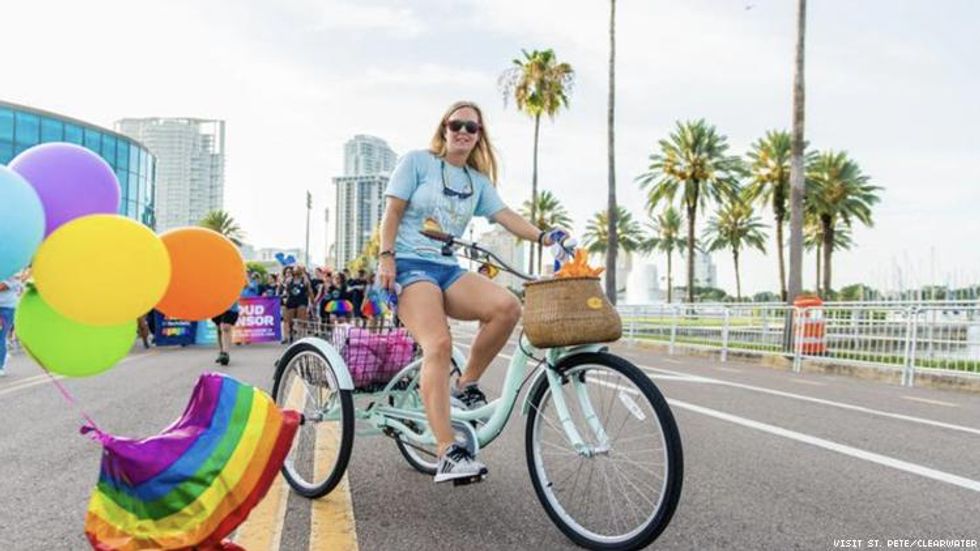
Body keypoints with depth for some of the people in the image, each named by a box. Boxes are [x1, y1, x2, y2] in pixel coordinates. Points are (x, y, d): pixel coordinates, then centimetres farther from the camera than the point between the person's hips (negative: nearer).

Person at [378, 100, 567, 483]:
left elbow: (505, 215, 5)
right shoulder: (417, 161, 5)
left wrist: (543, 237, -12)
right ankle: (447, 453, -30)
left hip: (448, 268, 5)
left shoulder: (478, 181, 17)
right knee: (439, 344, -28)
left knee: (507, 306, -24)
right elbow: (392, 212, 1)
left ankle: (467, 386, -5)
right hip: (410, 265, -5)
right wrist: (386, 257, -11)